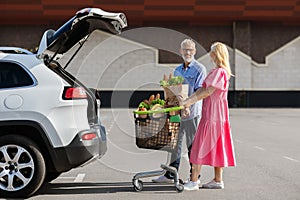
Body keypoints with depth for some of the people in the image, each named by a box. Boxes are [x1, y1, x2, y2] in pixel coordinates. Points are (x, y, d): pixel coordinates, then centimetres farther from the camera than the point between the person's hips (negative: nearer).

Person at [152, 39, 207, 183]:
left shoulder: (199, 69, -4)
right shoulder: (177, 70, 17)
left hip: (192, 111, -6)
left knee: (193, 145, -1)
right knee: (175, 142, 10)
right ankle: (170, 175, 17)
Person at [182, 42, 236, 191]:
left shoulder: (219, 72, -15)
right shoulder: (221, 71, 17)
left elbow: (208, 91, -21)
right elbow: (203, 89, 14)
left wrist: (189, 101, -18)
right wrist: (188, 101, 7)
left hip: (213, 113, -10)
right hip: (218, 114, 10)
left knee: (200, 145, -8)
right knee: (216, 146, 12)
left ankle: (193, 181, -8)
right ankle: (218, 180, 16)